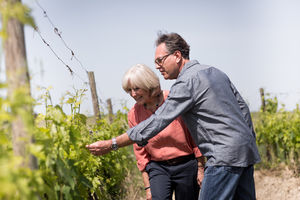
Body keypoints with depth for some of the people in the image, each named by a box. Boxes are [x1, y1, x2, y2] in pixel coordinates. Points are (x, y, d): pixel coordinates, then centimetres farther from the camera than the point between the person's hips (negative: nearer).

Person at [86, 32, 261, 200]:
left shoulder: (186, 82, -13)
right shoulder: (215, 72, 15)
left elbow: (157, 122, -17)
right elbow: (243, 107, 18)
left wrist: (111, 144, -14)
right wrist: (250, 142, 25)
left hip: (225, 156, -10)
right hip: (246, 150, 10)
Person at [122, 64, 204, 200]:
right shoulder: (134, 114, -1)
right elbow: (140, 152, 6)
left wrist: (201, 168, -3)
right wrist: (147, 186, 6)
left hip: (186, 165, -1)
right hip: (157, 168, 2)